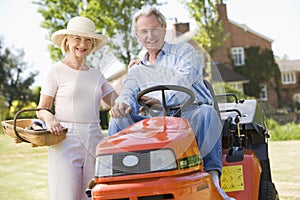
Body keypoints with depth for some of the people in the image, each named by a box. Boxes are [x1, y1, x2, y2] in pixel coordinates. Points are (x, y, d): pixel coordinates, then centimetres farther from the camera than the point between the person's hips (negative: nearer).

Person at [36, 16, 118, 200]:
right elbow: (41, 109, 2)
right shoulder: (57, 71, 3)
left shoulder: (96, 75, 17)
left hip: (95, 142, 4)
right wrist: (48, 117, -19)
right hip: (66, 142, -4)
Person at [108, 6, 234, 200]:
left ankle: (212, 175, -43)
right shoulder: (137, 71, 26)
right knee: (119, 120, -20)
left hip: (190, 113, -3)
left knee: (206, 113, -37)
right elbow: (128, 93, 7)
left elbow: (184, 80, -6)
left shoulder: (184, 51, 15)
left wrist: (162, 99, -27)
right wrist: (124, 104, -22)